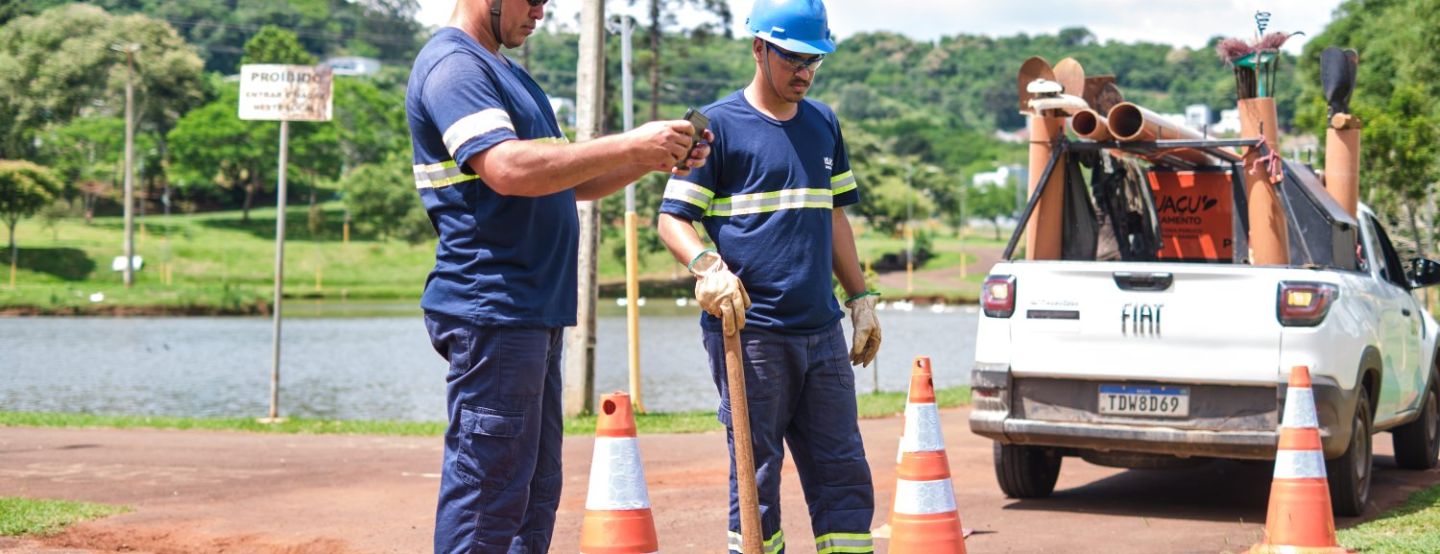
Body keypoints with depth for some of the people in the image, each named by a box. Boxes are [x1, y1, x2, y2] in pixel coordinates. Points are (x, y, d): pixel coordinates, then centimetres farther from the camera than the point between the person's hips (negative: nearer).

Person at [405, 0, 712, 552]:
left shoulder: (508, 74, 21)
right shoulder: (452, 65, -11)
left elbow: (566, 181, 23)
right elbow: (508, 169, -25)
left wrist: (654, 158, 8)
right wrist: (629, 146, -20)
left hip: (534, 314, 11)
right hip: (491, 312, -11)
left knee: (534, 494, 14)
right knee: (487, 501, -10)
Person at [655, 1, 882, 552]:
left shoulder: (823, 124, 15)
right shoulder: (719, 124, -3)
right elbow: (673, 219, -6)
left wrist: (861, 297, 18)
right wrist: (707, 266, -25)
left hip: (822, 331, 6)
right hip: (748, 331, -6)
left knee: (844, 473, 6)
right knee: (757, 473, -2)